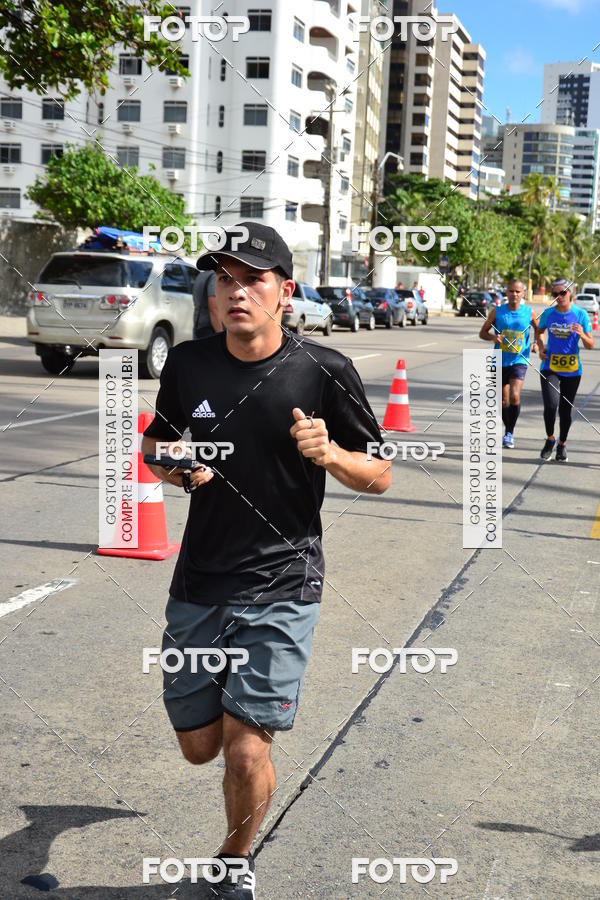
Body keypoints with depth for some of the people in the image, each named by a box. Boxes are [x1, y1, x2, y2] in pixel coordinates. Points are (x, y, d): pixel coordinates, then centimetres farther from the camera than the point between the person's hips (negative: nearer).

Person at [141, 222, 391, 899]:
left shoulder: (322, 372, -8)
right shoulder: (187, 364, 1)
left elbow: (378, 477, -1)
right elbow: (156, 442, 18)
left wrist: (329, 454, -21)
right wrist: (175, 467, -4)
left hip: (281, 590, -3)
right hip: (198, 583, 4)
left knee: (247, 752, -5)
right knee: (199, 746, 14)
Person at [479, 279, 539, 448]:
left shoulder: (529, 312, -1)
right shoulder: (497, 311, -1)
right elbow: (482, 333, 5)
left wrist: (537, 344, -3)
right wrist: (493, 337, -15)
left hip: (519, 361, -2)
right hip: (499, 361, 2)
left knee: (514, 396, -21)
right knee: (503, 401, 10)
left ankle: (510, 433, -5)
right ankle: (508, 432, 32)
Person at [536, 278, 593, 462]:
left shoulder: (580, 314, -5)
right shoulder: (548, 313, -1)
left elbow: (590, 345, -3)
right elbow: (539, 332, 21)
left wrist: (582, 335, -24)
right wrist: (541, 348, 3)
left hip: (572, 370, 0)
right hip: (550, 368, 0)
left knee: (566, 409, 7)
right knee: (550, 405, -17)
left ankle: (562, 444, 27)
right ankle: (550, 439, 8)